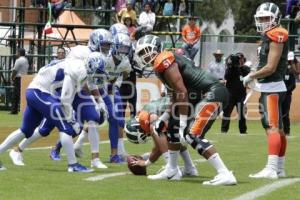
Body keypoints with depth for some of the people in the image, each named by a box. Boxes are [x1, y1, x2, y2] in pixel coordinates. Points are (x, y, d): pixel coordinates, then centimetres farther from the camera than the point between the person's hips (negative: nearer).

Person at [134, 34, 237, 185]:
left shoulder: (163, 62, -11)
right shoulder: (162, 64, 20)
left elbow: (182, 92, -17)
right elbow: (176, 98, 26)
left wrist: (183, 123, -17)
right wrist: (163, 119, 25)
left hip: (212, 93, -11)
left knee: (193, 135, -18)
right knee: (173, 125, 19)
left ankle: (225, 175, -22)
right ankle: (172, 171, 29)